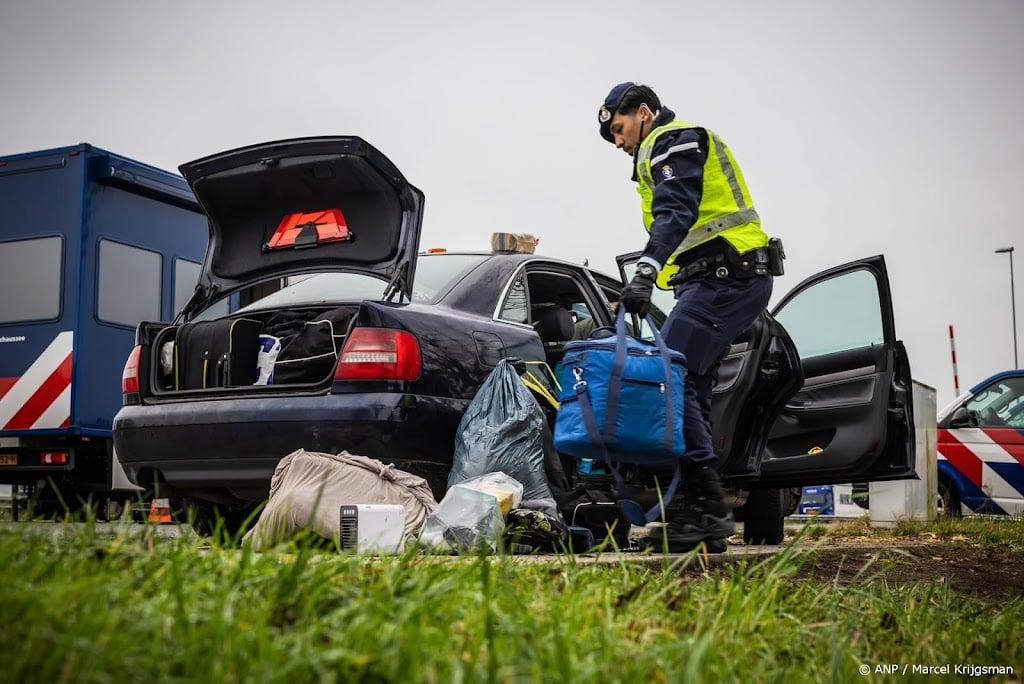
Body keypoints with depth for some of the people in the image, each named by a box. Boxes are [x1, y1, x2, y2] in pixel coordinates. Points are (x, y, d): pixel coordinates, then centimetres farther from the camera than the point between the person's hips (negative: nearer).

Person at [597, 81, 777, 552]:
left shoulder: (673, 140, -2)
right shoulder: (676, 147, 31)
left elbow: (675, 212, -21)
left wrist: (645, 271, -34)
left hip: (724, 277, -11)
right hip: (732, 280, 11)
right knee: (689, 387, 6)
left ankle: (706, 508, -19)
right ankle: (703, 517, 6)